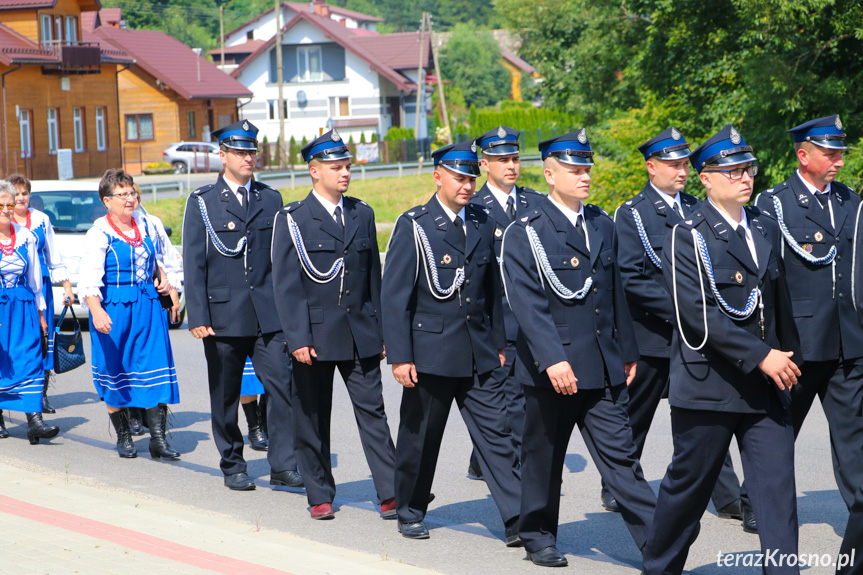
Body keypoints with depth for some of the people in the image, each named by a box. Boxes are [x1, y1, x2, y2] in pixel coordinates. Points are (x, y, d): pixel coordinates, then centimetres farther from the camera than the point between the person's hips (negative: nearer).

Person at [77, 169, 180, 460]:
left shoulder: (146, 227, 11)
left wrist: (165, 284, 8)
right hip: (112, 310, -4)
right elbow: (89, 279, -19)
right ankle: (123, 437, 19)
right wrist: (96, 311, -34)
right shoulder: (99, 233, -7)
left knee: (155, 372, -4)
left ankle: (158, 439, -2)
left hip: (148, 307, 4)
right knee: (115, 373, 4)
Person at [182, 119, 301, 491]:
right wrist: (197, 317, -9)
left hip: (269, 315, 2)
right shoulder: (201, 202, 1)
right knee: (225, 395, 7)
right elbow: (193, 264, -2)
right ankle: (233, 467, 20)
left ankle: (283, 466, -2)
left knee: (283, 386, -8)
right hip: (223, 315, -2)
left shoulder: (271, 199, 10)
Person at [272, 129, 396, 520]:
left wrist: (379, 331, 12)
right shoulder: (292, 220, -4)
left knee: (372, 411, -1)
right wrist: (298, 338, -14)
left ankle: (390, 494, -1)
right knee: (313, 419, 6)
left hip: (360, 336, 3)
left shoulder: (362, 214, 10)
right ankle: (320, 496, 17)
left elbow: (373, 278, 14)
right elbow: (286, 285, -7)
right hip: (314, 337, -3)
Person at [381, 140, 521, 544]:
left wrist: (499, 343, 13)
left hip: (479, 353, 4)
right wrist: (399, 355, -14)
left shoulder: (483, 223, 8)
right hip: (430, 351, -4)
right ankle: (410, 514, 25)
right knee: (420, 436, 8)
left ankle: (516, 520, -3)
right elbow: (394, 295, -9)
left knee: (497, 433, -2)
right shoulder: (413, 226, -7)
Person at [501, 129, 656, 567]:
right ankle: (538, 537, 25)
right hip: (550, 368, -4)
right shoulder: (525, 233, -7)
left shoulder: (602, 225, 12)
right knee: (543, 458, 9)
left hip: (604, 368, 4)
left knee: (620, 456, 0)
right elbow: (527, 302, -16)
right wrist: (552, 359, -25)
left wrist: (628, 351, 18)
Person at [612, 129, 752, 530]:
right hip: (651, 334, -4)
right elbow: (631, 280, -13)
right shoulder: (632, 214, -5)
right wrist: (677, 309, -19)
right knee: (634, 419, 9)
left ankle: (728, 498, 0)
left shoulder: (695, 208, 11)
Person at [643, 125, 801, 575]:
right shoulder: (686, 237, -8)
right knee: (688, 487, 7)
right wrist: (761, 356, -21)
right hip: (707, 385, -5)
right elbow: (699, 315, -18)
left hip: (766, 387, 5)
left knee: (778, 489, -3)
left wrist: (788, 357, 19)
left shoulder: (766, 229, 13)